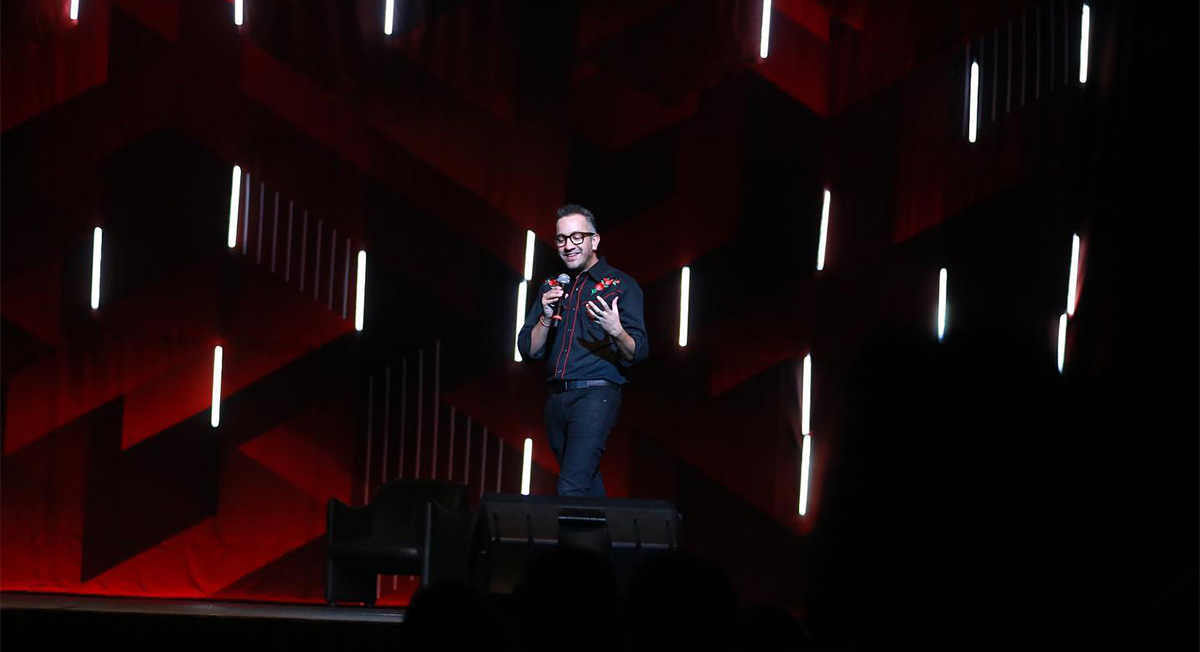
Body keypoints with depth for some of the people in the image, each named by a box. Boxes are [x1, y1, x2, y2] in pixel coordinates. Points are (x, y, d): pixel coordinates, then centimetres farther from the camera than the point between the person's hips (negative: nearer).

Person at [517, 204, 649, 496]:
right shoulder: (552, 287, 16)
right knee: (589, 485, 11)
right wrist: (546, 318, -6)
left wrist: (616, 331, -28)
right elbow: (528, 350, 12)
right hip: (556, 398, 6)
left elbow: (638, 353, -7)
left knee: (572, 487, -19)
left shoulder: (620, 284, 0)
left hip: (595, 395, -6)